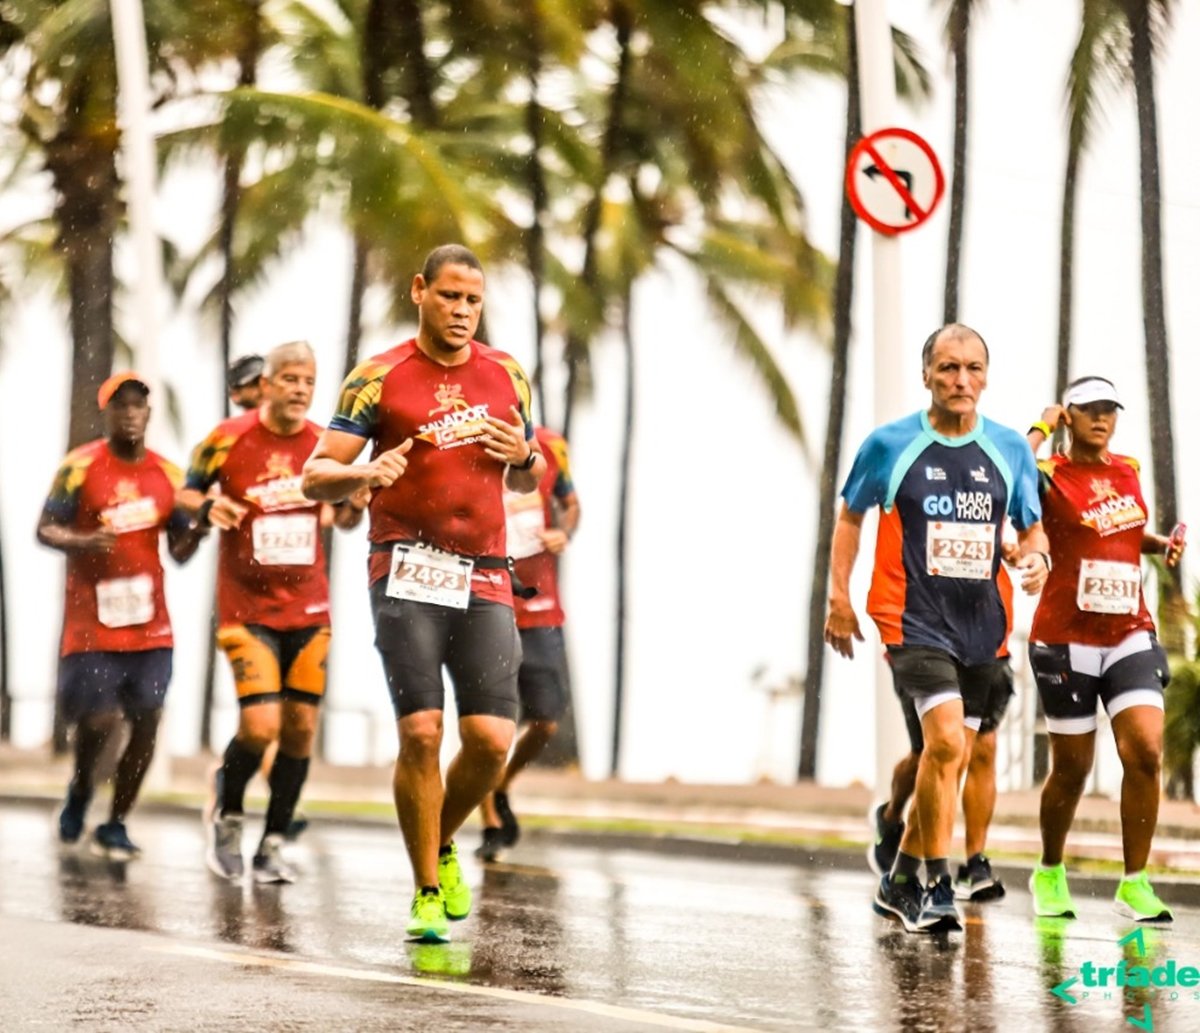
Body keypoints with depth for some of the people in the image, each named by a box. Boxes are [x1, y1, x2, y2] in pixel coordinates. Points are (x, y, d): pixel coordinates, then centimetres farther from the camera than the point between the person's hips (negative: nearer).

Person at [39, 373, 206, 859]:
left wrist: (198, 529, -8)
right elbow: (45, 529, -4)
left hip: (150, 623, 4)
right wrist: (83, 542, -23)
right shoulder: (80, 466, -5)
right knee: (98, 720, -8)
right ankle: (80, 790, 25)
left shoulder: (168, 474, 7)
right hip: (92, 620, -4)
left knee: (146, 724, -1)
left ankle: (114, 826, 14)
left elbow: (179, 550, 13)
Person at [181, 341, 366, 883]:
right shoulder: (228, 439, -8)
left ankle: (273, 845, 14)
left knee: (300, 727, 2)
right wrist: (206, 507, -16)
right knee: (260, 726, -14)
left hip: (309, 609, 4)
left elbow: (342, 516, 15)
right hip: (246, 608, -4)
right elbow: (186, 492, 5)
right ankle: (227, 813, 16)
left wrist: (354, 506, -8)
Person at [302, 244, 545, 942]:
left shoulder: (506, 375, 12)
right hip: (407, 574, -3)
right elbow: (316, 477, -1)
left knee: (492, 738, -6)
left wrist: (526, 456, 0)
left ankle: (442, 845, 22)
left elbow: (528, 481, 23)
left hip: (484, 578, 3)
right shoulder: (380, 378, 0)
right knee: (421, 732, -11)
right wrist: (365, 473, -23)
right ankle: (427, 892, 3)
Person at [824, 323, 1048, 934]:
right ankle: (935, 889, -11)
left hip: (983, 625, 4)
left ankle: (900, 880, 30)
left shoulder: (1010, 450, 6)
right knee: (948, 741, -21)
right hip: (914, 619, -4)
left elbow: (1031, 528, 15)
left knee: (942, 753, 13)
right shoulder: (889, 445, -2)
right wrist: (838, 596, 5)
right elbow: (850, 517, 11)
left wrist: (1036, 558, -8)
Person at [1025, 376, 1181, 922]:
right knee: (1072, 769, 6)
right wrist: (1040, 430, -18)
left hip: (1130, 635, 4)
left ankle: (1134, 883, -2)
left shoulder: (1128, 471, 10)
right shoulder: (1050, 477, -7)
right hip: (1066, 639, -4)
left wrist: (1163, 545, 9)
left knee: (1146, 753, -12)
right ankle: (1049, 873, 29)